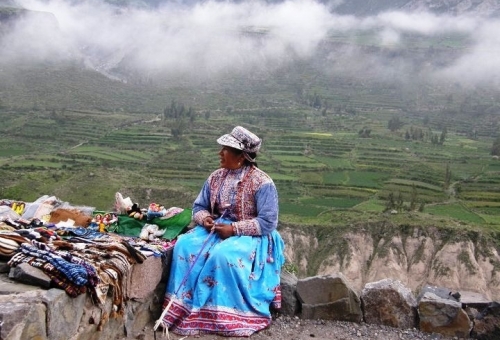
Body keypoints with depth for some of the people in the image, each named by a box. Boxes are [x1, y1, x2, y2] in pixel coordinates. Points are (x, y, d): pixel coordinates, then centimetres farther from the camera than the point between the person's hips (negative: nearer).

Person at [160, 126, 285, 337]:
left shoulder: (262, 183, -12)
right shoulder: (216, 177, 7)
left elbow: (268, 222, -16)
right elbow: (199, 207, 14)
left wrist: (234, 228, -22)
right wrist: (205, 219, -11)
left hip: (248, 236, -6)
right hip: (215, 229, 6)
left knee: (223, 255, -36)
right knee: (185, 245, -21)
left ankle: (225, 316, -21)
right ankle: (183, 308, -18)